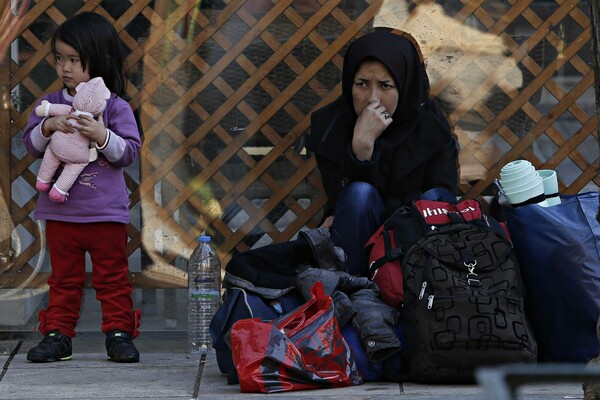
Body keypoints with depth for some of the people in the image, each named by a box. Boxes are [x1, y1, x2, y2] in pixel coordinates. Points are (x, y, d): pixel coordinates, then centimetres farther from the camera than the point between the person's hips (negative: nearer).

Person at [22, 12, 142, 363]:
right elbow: (31, 145, 1)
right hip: (61, 211, 3)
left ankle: (119, 332, 15)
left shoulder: (116, 107, -7)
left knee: (113, 277, 7)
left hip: (107, 212, -3)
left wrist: (102, 135, -24)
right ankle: (58, 334, 16)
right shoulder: (51, 103, 3)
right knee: (64, 278, 11)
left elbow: (130, 152, -9)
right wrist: (48, 127, -18)